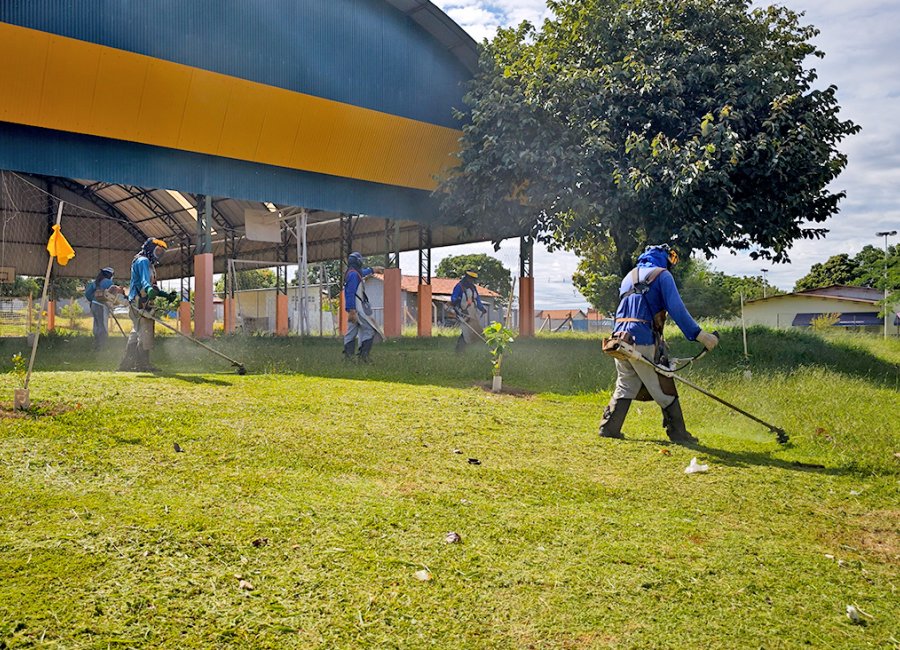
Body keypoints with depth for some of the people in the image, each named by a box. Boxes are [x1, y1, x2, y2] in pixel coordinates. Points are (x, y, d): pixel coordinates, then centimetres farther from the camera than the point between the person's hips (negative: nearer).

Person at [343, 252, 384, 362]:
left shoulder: (351, 273, 15)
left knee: (351, 332, 8)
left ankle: (348, 356, 7)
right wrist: (352, 311, -25)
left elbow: (362, 273, 40)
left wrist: (373, 270, 57)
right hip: (357, 308, -10)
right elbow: (350, 293, -21)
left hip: (353, 309, 10)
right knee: (369, 330, -6)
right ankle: (363, 355, -9)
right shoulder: (354, 274, -15)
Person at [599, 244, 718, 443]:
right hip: (643, 341, -7)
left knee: (625, 387, 15)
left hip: (620, 337, 7)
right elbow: (677, 310, -9)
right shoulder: (662, 275, 0)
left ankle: (609, 428, 9)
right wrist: (699, 335, -10)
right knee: (664, 390, 3)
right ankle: (678, 433, 8)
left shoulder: (629, 276, 23)